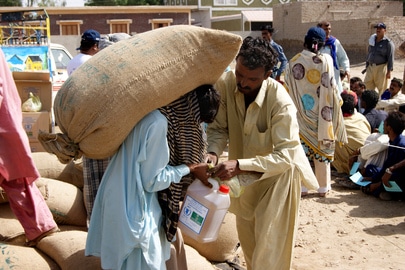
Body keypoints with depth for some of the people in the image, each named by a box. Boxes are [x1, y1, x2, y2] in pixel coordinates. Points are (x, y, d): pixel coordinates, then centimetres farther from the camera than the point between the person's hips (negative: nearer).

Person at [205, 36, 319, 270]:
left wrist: (239, 165, -42)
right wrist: (213, 152, -35)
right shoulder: (225, 85, -23)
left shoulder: (280, 103, -33)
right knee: (246, 232, 24)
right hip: (244, 173, 5)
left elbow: (285, 156, -32)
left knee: (269, 240, 3)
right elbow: (218, 127, -13)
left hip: (278, 172, -5)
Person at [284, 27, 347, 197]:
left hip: (300, 114, 1)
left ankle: (302, 186, 17)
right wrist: (338, 100, 6)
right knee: (322, 149, 11)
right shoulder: (326, 60, -11)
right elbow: (330, 88, -10)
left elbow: (288, 88, -1)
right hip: (320, 114, -1)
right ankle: (323, 187, 20)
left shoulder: (294, 62, -7)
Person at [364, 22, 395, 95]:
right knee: (367, 87, 4)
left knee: (382, 89, 1)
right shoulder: (372, 41, 13)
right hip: (371, 67, 6)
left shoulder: (388, 43, -5)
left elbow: (390, 58, -8)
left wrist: (389, 71, -13)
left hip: (381, 68, -6)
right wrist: (367, 66, 19)